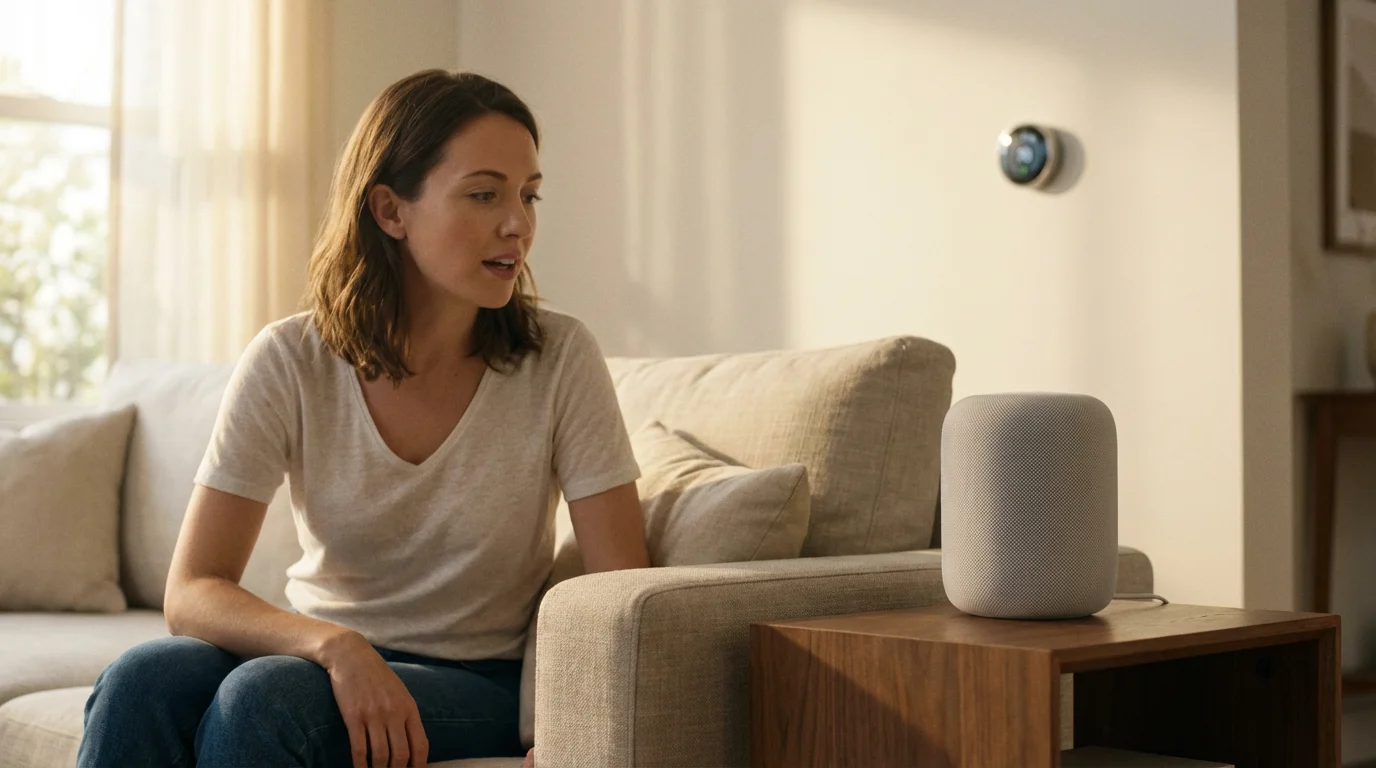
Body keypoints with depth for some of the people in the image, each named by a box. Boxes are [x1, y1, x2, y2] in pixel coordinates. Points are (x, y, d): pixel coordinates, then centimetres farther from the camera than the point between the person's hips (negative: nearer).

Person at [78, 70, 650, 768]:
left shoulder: (558, 359, -10)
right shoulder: (289, 362, -8)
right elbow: (192, 593, -12)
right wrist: (337, 647, -31)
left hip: (475, 683, -2)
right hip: (319, 655, 2)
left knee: (261, 694, -31)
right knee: (139, 682, -29)